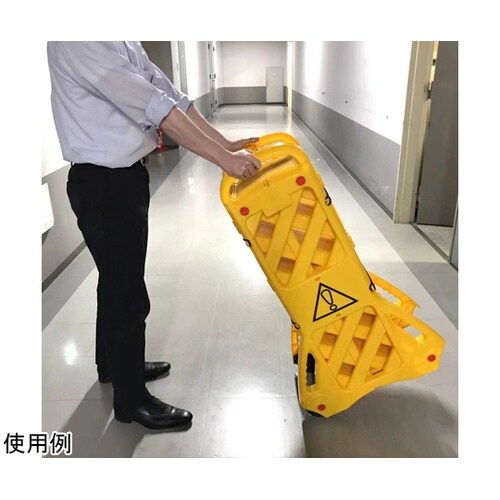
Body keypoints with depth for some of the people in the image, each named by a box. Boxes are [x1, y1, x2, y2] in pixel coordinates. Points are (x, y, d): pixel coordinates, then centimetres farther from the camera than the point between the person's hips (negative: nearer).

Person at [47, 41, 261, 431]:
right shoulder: (78, 42, -19)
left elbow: (167, 92, 8)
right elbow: (154, 107, -25)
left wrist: (225, 144, 3)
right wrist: (224, 160, -23)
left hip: (124, 176, 10)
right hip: (103, 184, -10)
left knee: (117, 281, 22)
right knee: (128, 293, 1)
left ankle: (114, 364, 44)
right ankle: (131, 399, 22)